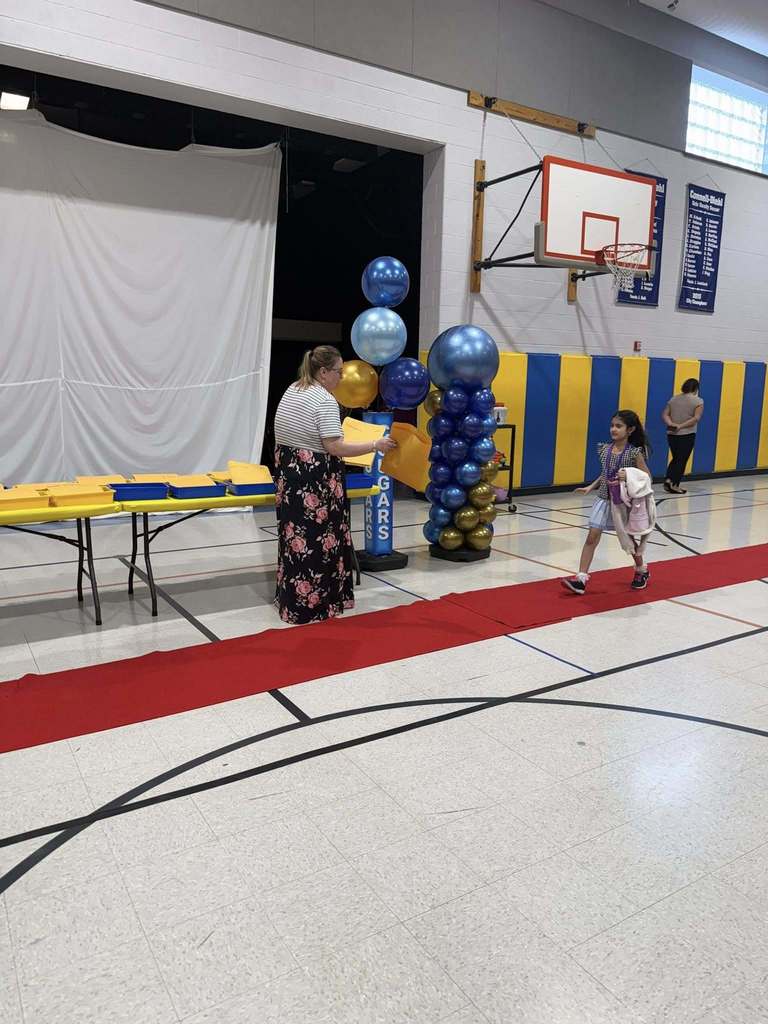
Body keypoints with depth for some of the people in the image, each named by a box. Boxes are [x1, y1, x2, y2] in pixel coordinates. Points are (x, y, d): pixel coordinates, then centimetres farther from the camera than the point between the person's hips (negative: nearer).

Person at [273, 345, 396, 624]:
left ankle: (292, 601, 22)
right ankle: (314, 605, 9)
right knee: (317, 540, 0)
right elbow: (334, 448, -21)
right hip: (315, 483, -9)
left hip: (288, 474, 9)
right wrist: (375, 446, -16)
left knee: (296, 537, 13)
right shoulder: (325, 401, -16)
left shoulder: (293, 390, 12)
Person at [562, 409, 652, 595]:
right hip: (604, 499, 4)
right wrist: (590, 487, 1)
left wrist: (629, 476, -27)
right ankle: (581, 579, -5)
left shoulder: (634, 452, -13)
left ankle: (642, 571, 40)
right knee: (592, 537, -5)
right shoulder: (605, 449, 1)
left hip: (624, 502, -4)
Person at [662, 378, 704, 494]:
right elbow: (696, 418, -14)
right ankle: (674, 485, 1)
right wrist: (681, 426, -14)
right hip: (687, 435, -4)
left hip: (671, 434, 5)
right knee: (682, 460, 3)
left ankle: (668, 480, 2)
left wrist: (671, 424, -11)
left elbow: (665, 414, 2)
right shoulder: (698, 401, -3)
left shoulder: (673, 399, 10)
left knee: (675, 458, 17)